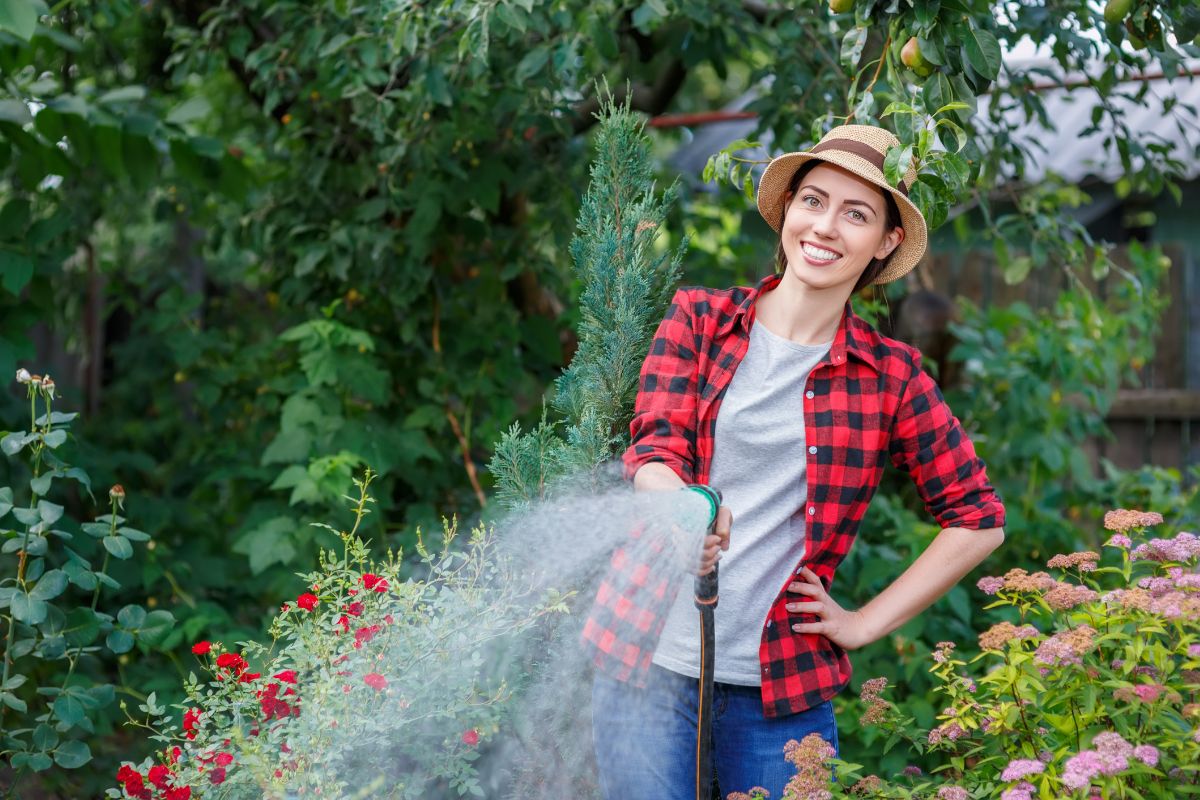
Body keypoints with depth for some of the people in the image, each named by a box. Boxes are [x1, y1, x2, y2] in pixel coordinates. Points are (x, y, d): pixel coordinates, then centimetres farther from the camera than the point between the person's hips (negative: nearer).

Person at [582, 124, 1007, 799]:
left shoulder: (892, 376, 4)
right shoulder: (699, 320, 5)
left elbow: (979, 521, 8)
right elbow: (655, 450, -6)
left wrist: (865, 624, 2)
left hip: (784, 686, 0)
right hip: (646, 663, 0)